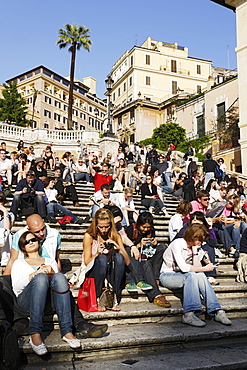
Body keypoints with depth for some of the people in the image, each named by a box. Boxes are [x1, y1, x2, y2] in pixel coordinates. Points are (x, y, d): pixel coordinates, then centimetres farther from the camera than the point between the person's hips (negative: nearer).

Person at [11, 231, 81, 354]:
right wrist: (34, 274, -12)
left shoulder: (51, 262, 30)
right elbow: (16, 286, 6)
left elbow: (60, 281, 15)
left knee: (59, 276, -31)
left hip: (50, 301, 2)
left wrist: (52, 273, -7)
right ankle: (35, 334, -39)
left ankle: (66, 332, -37)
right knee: (41, 277, -33)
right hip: (27, 301, -1)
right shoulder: (19, 263, 25)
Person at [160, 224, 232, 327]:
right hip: (167, 276, -6)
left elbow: (197, 267, -7)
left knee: (200, 275, -25)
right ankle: (189, 313, -39)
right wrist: (205, 268, -24)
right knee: (191, 275, -33)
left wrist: (195, 252, -14)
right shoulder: (177, 244, -17)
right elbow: (183, 267, -28)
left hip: (180, 276, 6)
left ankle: (217, 311, -27)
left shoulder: (194, 247, 5)